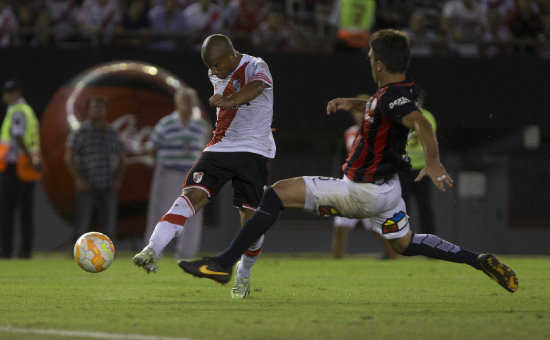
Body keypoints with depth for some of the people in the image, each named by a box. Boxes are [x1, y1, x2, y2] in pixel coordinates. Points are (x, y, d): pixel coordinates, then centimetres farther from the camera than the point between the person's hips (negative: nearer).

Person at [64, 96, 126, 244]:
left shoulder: (113, 134, 14)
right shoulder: (79, 133, 0)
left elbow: (121, 159, 20)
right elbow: (69, 158, -5)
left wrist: (118, 180, 5)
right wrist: (79, 179, -14)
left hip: (109, 188, 4)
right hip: (87, 188, -4)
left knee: (108, 225, 1)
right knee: (82, 226, -5)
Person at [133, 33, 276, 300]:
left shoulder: (256, 67, -11)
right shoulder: (216, 76, 10)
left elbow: (256, 87, -37)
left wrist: (230, 100, -54)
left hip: (253, 150, -4)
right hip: (219, 148, 4)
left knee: (250, 216, -6)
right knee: (193, 194, -18)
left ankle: (243, 275, 20)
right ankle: (152, 251, -34)